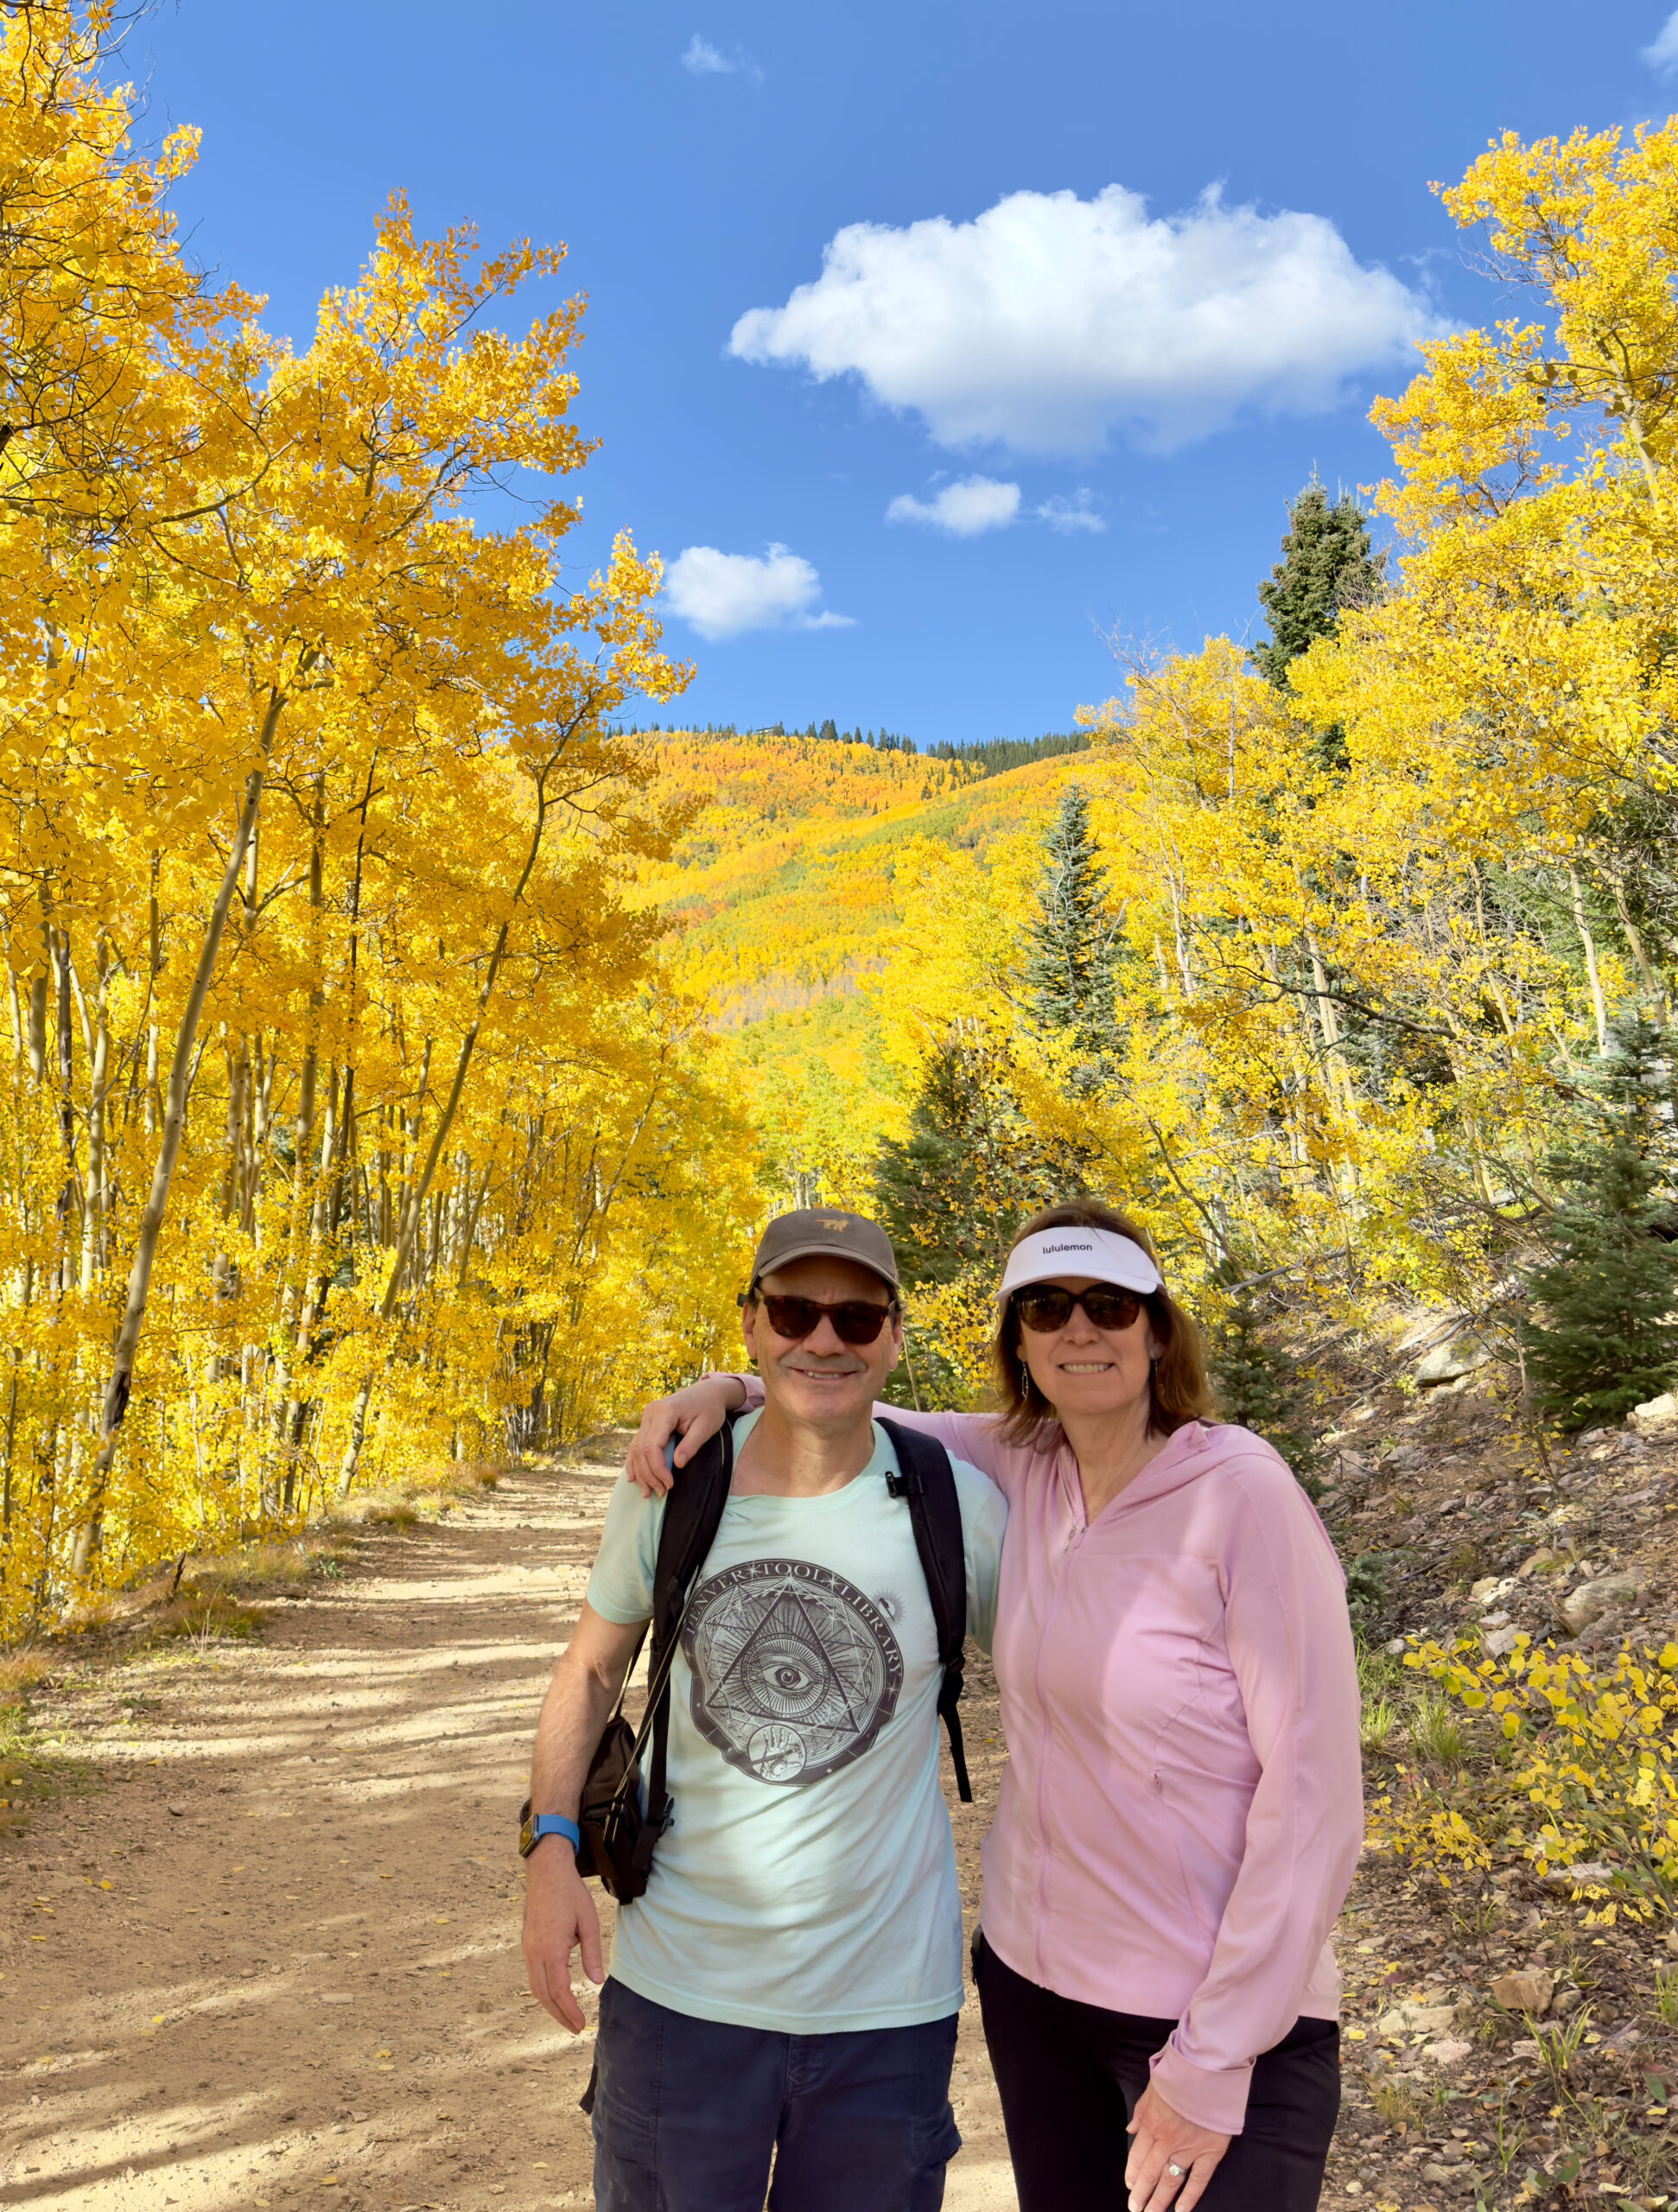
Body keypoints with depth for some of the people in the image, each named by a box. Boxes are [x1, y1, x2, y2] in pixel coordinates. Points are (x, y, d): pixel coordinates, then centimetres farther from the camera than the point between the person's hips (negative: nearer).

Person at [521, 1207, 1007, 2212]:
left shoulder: (957, 1506, -12)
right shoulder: (671, 1483, -8)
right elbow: (592, 1668, 5)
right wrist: (552, 1846, -7)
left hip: (885, 2005, 0)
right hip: (677, 1987, 1)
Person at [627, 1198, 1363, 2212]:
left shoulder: (1243, 1493, -19)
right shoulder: (1023, 1466, -4)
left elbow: (1314, 1796, -18)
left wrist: (1213, 2065, -15)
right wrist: (726, 1390, -8)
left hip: (1229, 2014, -5)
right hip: (1032, 1977, 5)